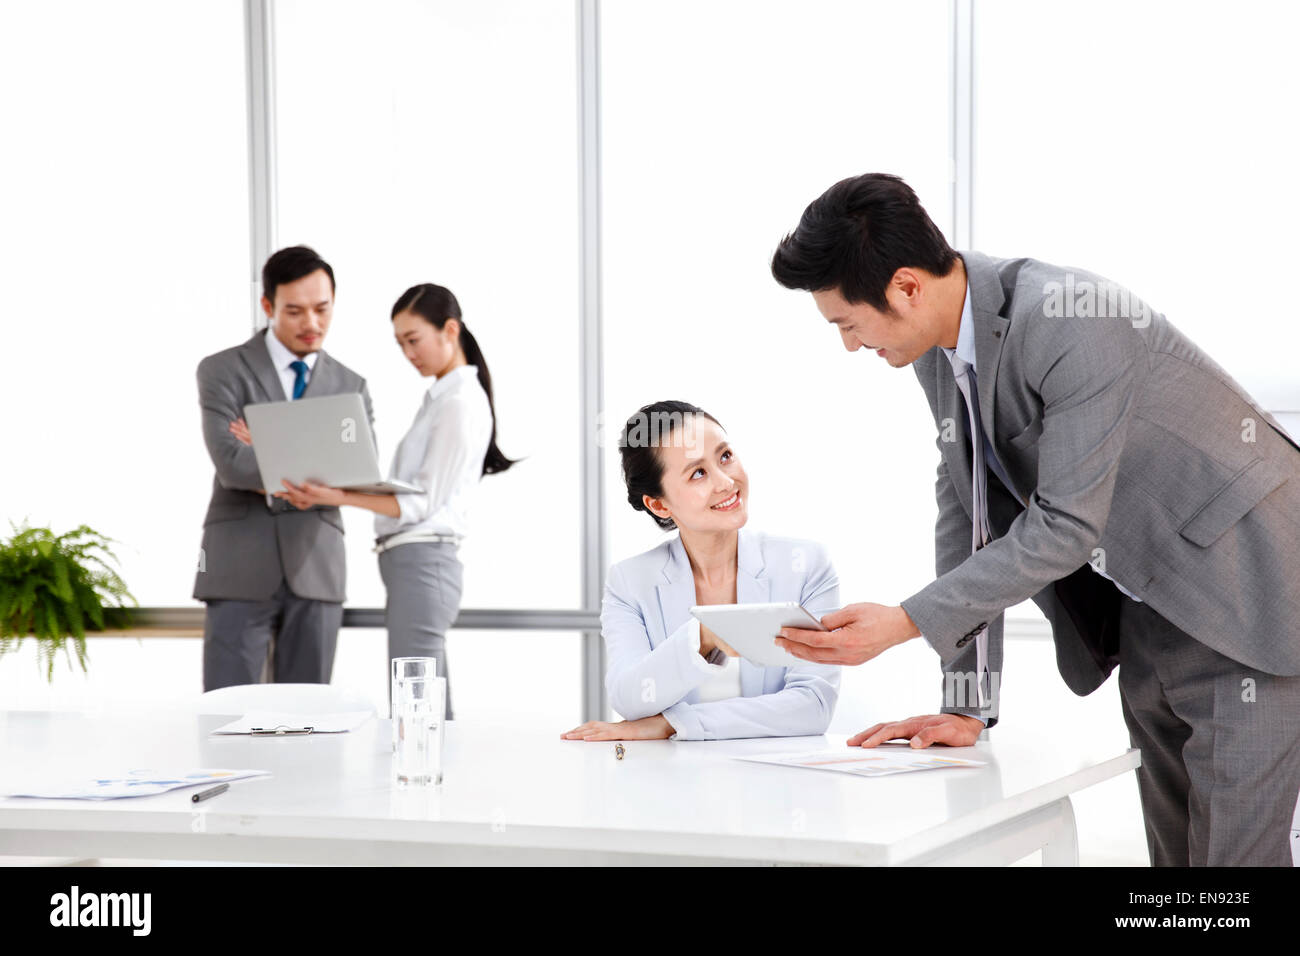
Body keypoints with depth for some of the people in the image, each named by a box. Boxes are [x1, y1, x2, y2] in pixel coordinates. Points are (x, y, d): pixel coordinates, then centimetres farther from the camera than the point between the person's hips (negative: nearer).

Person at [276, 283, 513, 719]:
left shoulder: (461, 403, -10)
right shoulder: (440, 397, 19)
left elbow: (423, 503, -15)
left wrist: (339, 497, -23)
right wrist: (327, 491, 6)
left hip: (422, 564, -10)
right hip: (411, 563, 10)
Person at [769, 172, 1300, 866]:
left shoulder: (1072, 324, -29)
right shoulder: (938, 343, -2)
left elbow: (1066, 526, -28)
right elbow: (967, 504, 4)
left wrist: (907, 623, -27)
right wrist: (966, 706, 1)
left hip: (1241, 586, -8)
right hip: (1145, 607, 8)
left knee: (1235, 853, -9)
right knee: (1173, 848, 11)